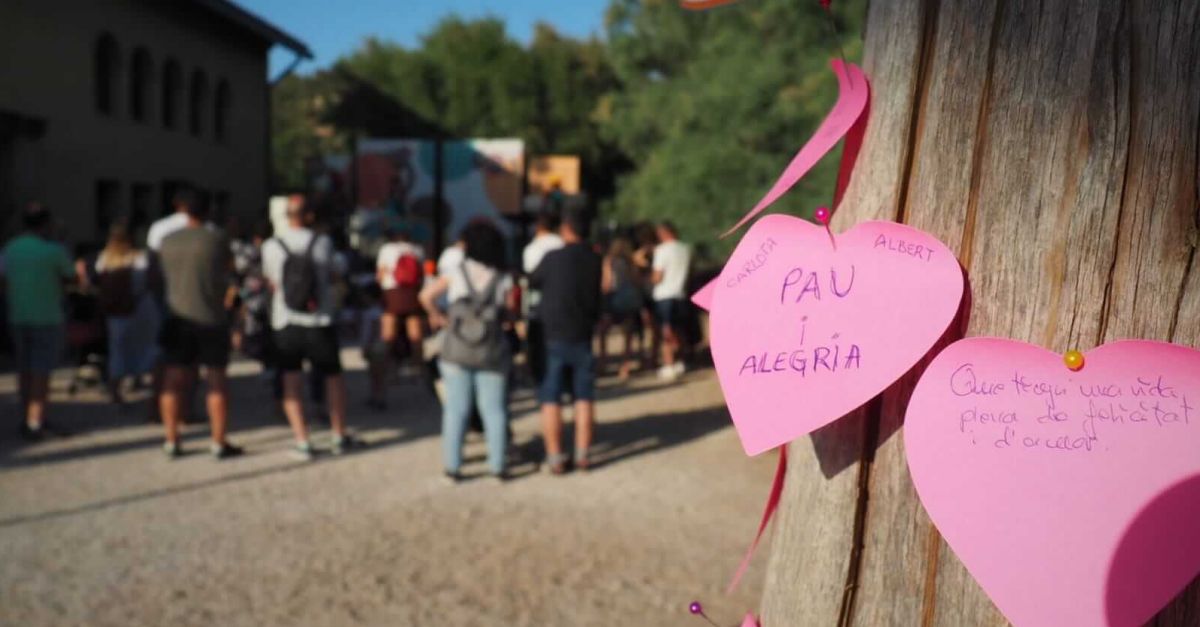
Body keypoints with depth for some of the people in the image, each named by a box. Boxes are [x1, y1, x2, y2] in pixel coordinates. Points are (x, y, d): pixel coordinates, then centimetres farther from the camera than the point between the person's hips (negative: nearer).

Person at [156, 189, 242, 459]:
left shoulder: (166, 241, 1)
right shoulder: (217, 238, -9)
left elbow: (162, 277, 11)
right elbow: (229, 267, 6)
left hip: (178, 318, 3)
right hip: (212, 318, -3)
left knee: (174, 381, 8)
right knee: (217, 380, 4)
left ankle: (171, 441, 13)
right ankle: (219, 442, 6)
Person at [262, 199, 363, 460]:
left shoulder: (271, 246, -5)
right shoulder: (322, 242, -6)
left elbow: (272, 281, 7)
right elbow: (336, 274, 4)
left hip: (286, 321, 0)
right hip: (321, 320, 0)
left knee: (291, 381, 5)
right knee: (333, 376, 14)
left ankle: (302, 442, 0)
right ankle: (340, 437, 21)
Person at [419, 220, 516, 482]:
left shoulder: (456, 272, -5)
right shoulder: (504, 280, -6)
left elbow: (426, 296, -5)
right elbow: (510, 311, 0)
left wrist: (440, 318, 10)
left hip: (457, 351, 1)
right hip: (491, 353, 0)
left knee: (456, 408, 8)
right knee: (494, 409, 8)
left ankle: (452, 465, 9)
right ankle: (497, 465, 10)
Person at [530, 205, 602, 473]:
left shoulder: (553, 258, -12)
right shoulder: (595, 260, -3)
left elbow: (533, 282, 3)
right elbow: (596, 297, 5)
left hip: (554, 337, -3)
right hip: (583, 337, 3)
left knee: (551, 398, 4)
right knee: (584, 396, 11)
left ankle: (555, 457, 5)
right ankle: (582, 454, 12)